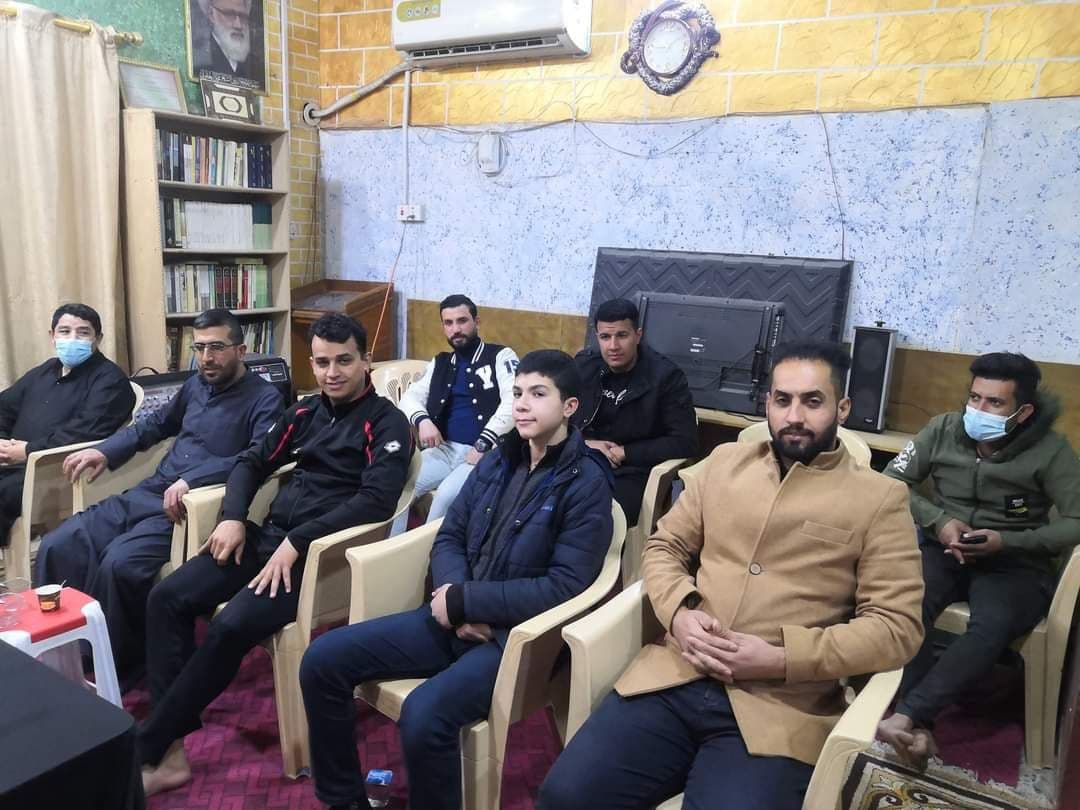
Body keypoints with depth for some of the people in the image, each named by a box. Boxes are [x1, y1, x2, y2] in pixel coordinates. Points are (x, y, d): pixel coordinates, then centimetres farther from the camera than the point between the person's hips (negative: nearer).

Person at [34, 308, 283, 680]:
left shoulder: (264, 398, -7)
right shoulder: (196, 385, 17)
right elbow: (156, 424, 33)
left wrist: (191, 479, -30)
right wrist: (105, 451, 20)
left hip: (190, 508, -8)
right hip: (146, 494, 8)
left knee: (118, 564, -29)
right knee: (56, 547, -8)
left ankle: (116, 666, -7)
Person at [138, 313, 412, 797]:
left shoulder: (386, 423, -6)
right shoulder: (305, 412, 15)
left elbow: (377, 500, -19)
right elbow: (252, 463, 19)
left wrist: (296, 542, -22)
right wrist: (233, 518, 0)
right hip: (269, 535, 7)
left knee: (231, 627, -27)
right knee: (167, 598, -8)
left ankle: (144, 750, -8)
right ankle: (170, 750, -7)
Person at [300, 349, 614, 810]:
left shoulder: (587, 483, -10)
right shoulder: (497, 461, 10)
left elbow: (563, 587, -16)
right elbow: (449, 537, 11)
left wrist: (464, 600, -15)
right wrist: (457, 603, -10)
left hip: (517, 635, -7)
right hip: (453, 619, 7)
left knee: (424, 714, -32)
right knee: (323, 660, -3)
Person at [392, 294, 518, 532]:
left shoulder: (500, 356, 1)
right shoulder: (440, 363, 18)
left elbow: (513, 401, -13)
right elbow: (410, 397, 15)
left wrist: (483, 445, -20)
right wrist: (422, 420, -9)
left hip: (486, 453, -5)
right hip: (444, 450, 5)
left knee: (446, 495, -30)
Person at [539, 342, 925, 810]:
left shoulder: (879, 498, 3)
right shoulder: (726, 462, 14)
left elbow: (897, 626, -2)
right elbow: (664, 547, 17)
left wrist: (781, 658, -14)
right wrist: (680, 612, -5)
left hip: (778, 710, -2)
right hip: (674, 680, 3)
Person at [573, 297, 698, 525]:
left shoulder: (665, 376, -6)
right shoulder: (583, 365, 6)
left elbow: (685, 443, -9)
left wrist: (625, 453, -11)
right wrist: (584, 444, -9)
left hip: (632, 474, -3)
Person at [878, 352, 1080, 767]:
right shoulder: (943, 429, 2)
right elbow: (892, 481, 4)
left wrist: (1006, 542, -20)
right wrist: (938, 522, -12)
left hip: (1015, 564, -2)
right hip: (944, 550, 2)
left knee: (993, 626, -37)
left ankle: (904, 717, -41)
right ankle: (919, 727, -32)